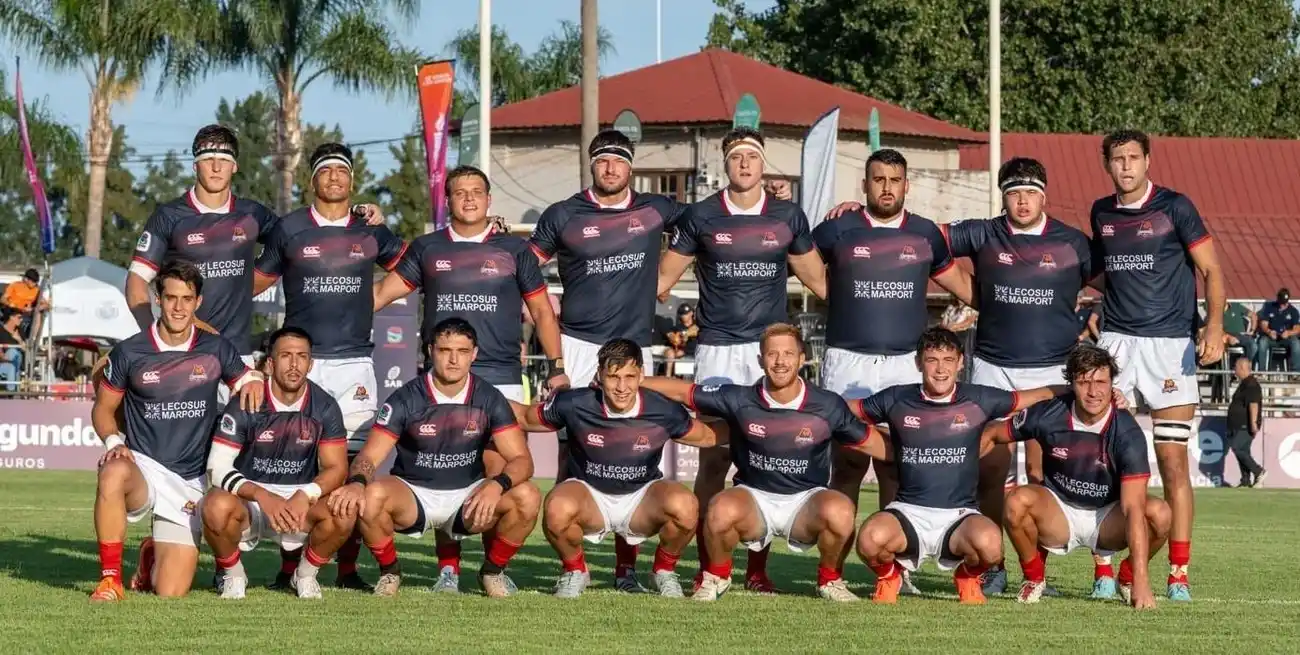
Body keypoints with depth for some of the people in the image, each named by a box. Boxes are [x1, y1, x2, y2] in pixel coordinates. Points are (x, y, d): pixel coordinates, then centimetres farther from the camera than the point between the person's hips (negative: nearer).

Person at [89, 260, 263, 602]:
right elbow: (103, 408, 11)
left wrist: (254, 382, -7)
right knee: (114, 473, -42)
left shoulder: (217, 350, 4)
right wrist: (114, 441, -11)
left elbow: (247, 380, 18)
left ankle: (153, 555, 31)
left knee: (171, 593, -8)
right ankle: (110, 579, -28)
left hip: (190, 483, 2)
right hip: (142, 467, -1)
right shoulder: (129, 352, 0)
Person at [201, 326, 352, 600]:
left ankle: (306, 575, 2)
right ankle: (232, 576, -5)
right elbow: (217, 468, -16)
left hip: (300, 498, 2)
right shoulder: (245, 404, -11)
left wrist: (306, 496, -26)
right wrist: (262, 497, -32)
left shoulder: (324, 406, -3)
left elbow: (336, 468, -5)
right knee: (218, 507, -37)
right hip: (248, 495, -2)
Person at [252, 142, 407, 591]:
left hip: (354, 362, 1)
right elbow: (257, 281, 15)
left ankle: (348, 568, 1)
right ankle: (289, 566, 1)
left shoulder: (370, 232, 10)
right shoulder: (289, 230, 6)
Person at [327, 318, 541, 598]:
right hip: (413, 495, -1)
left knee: (527, 497, -26)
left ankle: (493, 570, 2)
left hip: (468, 497, 1)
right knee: (372, 496, -35)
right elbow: (369, 456, -13)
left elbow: (521, 459, -9)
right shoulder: (406, 399, -9)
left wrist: (497, 485, -33)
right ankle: (389, 571, -5)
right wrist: (357, 483, -38)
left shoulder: (489, 399, -5)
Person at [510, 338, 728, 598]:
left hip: (642, 500, 1)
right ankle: (575, 571, -2)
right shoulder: (573, 404, -16)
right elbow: (525, 418, 2)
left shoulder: (664, 411, -14)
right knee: (558, 509, -36)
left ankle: (664, 571, 0)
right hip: (589, 494, 0)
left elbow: (705, 436, 5)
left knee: (684, 506, -33)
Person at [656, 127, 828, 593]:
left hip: (773, 350, 1)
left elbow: (818, 280, 18)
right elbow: (661, 279, 10)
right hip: (717, 352, -1)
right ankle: (707, 568, 2)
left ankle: (758, 569, 6)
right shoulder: (701, 217, 5)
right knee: (713, 459, -5)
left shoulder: (788, 217, 9)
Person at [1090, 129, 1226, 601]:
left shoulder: (1174, 207, -2)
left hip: (1170, 342, -4)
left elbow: (1211, 270, -2)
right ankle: (1104, 568, 1)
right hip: (1116, 342, 4)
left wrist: (1214, 325, -14)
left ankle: (1179, 572, 0)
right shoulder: (1101, 213, 12)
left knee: (1173, 459, -5)